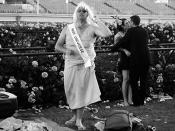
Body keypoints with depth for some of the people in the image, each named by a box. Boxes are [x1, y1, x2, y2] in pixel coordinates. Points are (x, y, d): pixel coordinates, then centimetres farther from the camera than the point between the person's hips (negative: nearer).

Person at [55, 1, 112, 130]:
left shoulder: (92, 28, -6)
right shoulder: (68, 28, 3)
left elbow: (107, 34, -24)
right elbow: (57, 46, 8)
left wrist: (97, 20, -17)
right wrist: (66, 50, -13)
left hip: (85, 65, -3)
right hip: (70, 65, 3)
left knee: (82, 92, 2)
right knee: (71, 92, 10)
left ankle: (79, 120, 13)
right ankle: (75, 116, 30)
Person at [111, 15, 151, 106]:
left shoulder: (131, 31, -7)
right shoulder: (144, 31, 10)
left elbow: (123, 42, -7)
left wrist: (113, 48, 8)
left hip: (135, 59, -5)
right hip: (146, 58, 6)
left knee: (133, 81, 3)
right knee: (143, 80, 12)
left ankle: (136, 101, 2)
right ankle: (142, 101, 16)